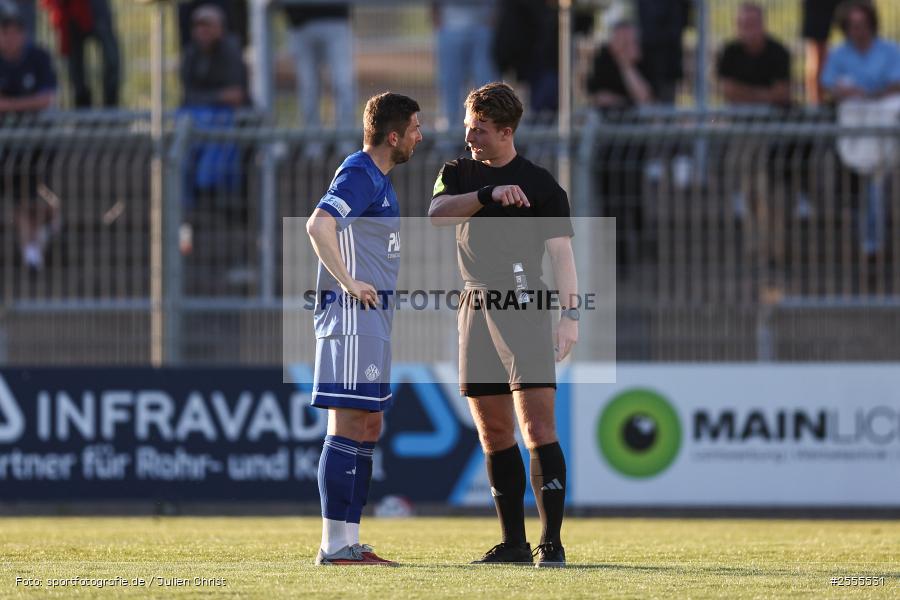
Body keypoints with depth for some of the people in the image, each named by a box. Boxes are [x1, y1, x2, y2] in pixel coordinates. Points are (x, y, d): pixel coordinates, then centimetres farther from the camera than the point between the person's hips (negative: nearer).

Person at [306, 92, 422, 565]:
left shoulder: (377, 178, 19)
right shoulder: (358, 174, -12)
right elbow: (318, 225, -26)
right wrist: (349, 284, -22)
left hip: (371, 318, 10)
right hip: (354, 315, -10)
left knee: (368, 428, 10)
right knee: (349, 428, -10)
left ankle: (348, 542, 12)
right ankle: (335, 545, -11)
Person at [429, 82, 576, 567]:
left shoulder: (541, 184, 0)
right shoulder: (458, 173, 12)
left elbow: (561, 251, -3)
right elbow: (437, 213, -7)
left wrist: (569, 314, -13)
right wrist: (489, 194, -20)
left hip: (524, 309, -5)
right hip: (475, 310, 5)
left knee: (537, 425, -14)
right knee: (493, 433, 7)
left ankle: (552, 541, -15)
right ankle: (513, 542, 12)